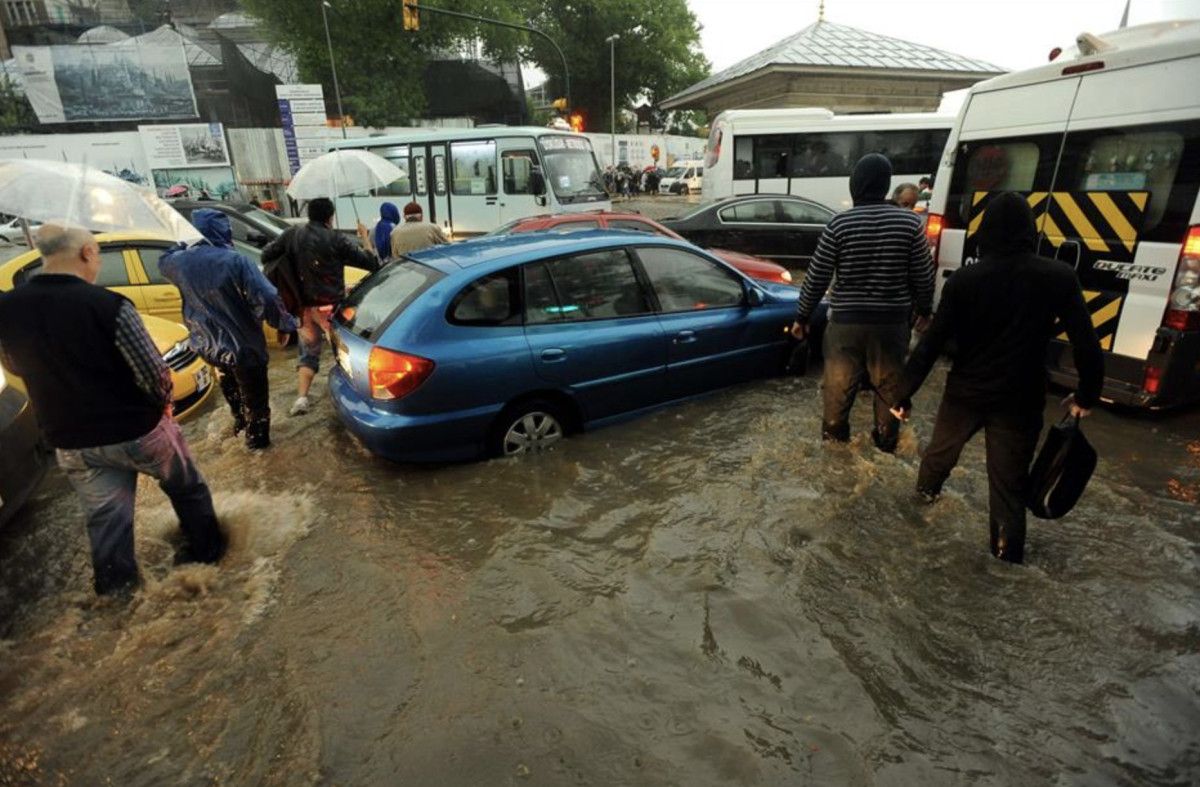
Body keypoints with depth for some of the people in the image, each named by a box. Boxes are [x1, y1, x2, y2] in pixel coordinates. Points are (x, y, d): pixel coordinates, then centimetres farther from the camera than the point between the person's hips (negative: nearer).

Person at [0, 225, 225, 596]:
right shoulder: (108, 305, -24)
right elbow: (154, 374, -21)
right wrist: (162, 402, -1)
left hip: (70, 440, 4)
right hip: (138, 429, -4)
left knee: (104, 516, 18)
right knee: (186, 488, 20)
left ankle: (115, 587, 30)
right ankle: (206, 548, 35)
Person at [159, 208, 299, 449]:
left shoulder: (181, 260, -5)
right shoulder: (235, 262, -24)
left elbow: (164, 263, 21)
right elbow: (266, 298, -28)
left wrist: (184, 246, 17)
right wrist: (286, 324, -16)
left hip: (208, 345, 6)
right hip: (243, 345, -6)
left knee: (230, 387, 32)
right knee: (254, 395, 14)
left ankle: (239, 420, 50)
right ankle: (257, 437, 27)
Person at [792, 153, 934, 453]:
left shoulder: (839, 223, -9)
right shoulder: (910, 222, -4)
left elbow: (817, 277, -7)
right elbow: (923, 276, 1)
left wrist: (802, 316, 4)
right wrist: (924, 310, 18)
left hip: (846, 318, -1)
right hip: (892, 319, 1)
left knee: (840, 378, 16)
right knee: (889, 382, 16)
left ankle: (834, 431, 32)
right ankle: (887, 438, 30)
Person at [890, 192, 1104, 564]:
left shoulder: (963, 280, -11)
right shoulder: (1060, 277, -8)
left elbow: (931, 344, -11)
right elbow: (1087, 346, -5)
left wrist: (903, 394, -5)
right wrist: (1086, 397, 10)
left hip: (965, 393, 1)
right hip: (1020, 401, 0)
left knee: (942, 447, 27)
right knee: (1009, 480, 10)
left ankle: (926, 489, 52)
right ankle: (1007, 552, 19)